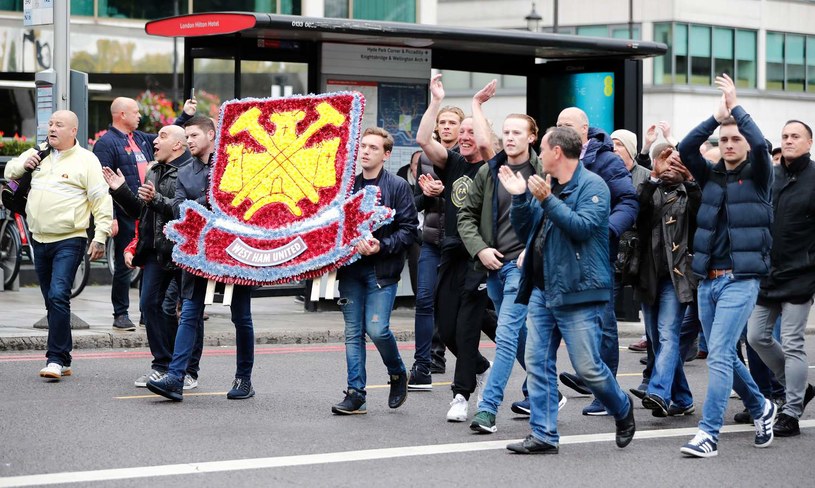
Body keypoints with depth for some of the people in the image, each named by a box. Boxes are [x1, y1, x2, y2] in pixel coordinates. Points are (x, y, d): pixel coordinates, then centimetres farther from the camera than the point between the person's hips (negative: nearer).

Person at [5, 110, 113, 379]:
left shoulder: (86, 160, -5)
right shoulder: (38, 154, 12)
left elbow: (102, 201, -7)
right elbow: (9, 172, 24)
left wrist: (100, 237, -14)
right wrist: (24, 164, 1)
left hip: (69, 242, -6)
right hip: (39, 240, 6)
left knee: (58, 297, -19)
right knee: (52, 302, 11)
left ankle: (55, 359, -18)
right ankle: (64, 360, 18)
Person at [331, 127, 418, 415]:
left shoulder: (398, 187, 0)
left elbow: (409, 229, -4)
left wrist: (382, 246, -18)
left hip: (382, 269, -4)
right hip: (350, 267, 4)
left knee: (376, 328, -12)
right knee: (353, 332, 3)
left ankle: (398, 374, 15)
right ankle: (356, 393, 7)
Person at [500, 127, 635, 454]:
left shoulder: (591, 185, -8)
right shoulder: (547, 185, 15)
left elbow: (583, 226, -21)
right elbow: (525, 231, 17)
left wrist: (547, 201, -24)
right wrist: (519, 197, 3)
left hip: (577, 293, -8)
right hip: (542, 291, 8)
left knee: (587, 367, -5)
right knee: (538, 363, 4)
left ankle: (623, 410, 22)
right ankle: (544, 436, 8)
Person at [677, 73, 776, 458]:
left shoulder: (757, 175, 0)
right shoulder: (711, 175, 11)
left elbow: (761, 144, -20)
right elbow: (685, 149, -3)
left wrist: (736, 108, -15)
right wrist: (717, 117, -11)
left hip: (741, 279, -6)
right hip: (708, 279, 6)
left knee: (719, 354, -14)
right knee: (723, 354, 13)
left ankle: (709, 434, -15)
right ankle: (761, 408, 34)